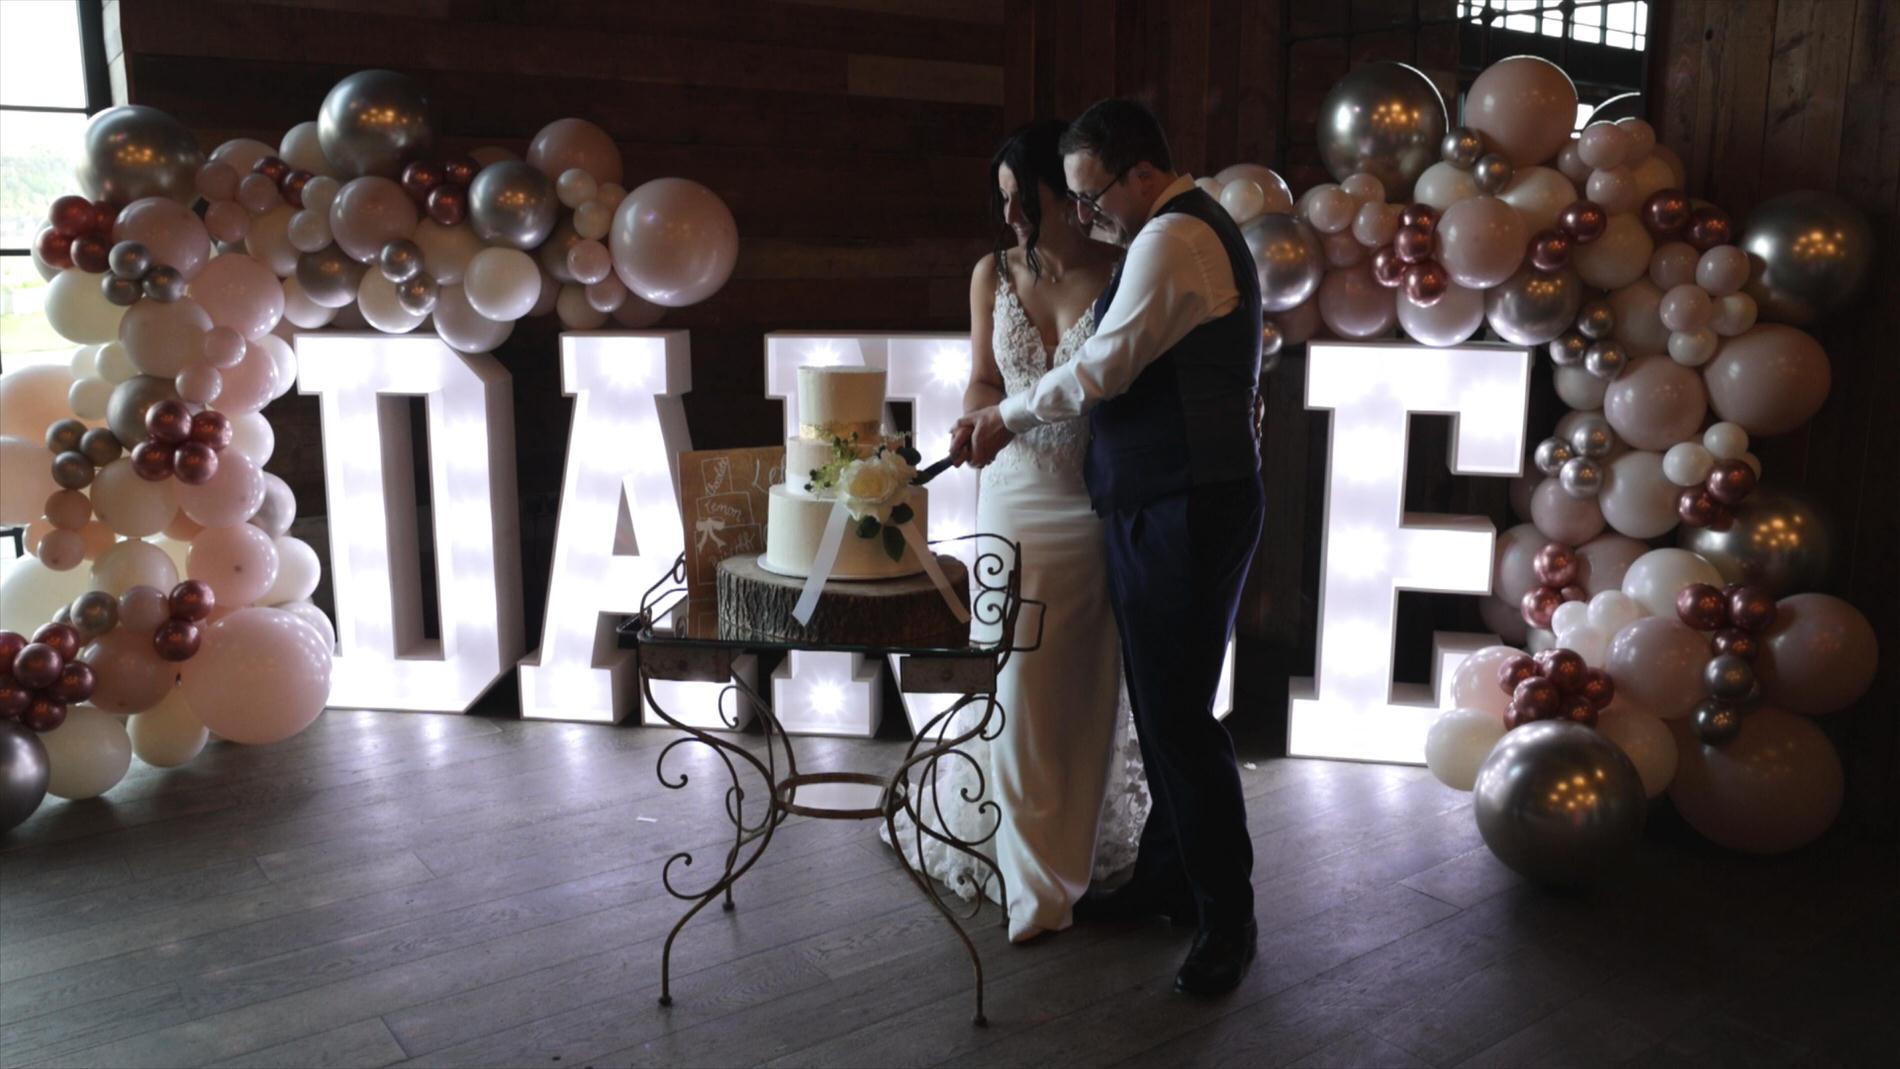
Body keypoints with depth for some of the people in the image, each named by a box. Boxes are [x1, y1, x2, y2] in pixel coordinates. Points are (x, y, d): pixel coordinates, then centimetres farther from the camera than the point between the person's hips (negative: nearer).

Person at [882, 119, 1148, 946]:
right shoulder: (994, 274, 5)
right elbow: (982, 382, 8)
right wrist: (977, 419, -13)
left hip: (1101, 502, -2)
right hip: (1017, 495, 2)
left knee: (1087, 685, 6)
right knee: (1020, 682, 4)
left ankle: (1077, 844, 25)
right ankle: (1034, 875, 22)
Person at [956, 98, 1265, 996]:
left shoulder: (1174, 238, -12)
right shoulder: (1192, 230, 20)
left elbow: (1104, 369, -17)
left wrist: (1009, 415, -2)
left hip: (1184, 512, -10)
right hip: (1164, 507, 10)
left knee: (1178, 710, -5)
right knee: (1160, 700, 15)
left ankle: (1227, 918, 8)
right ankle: (1165, 879, 28)